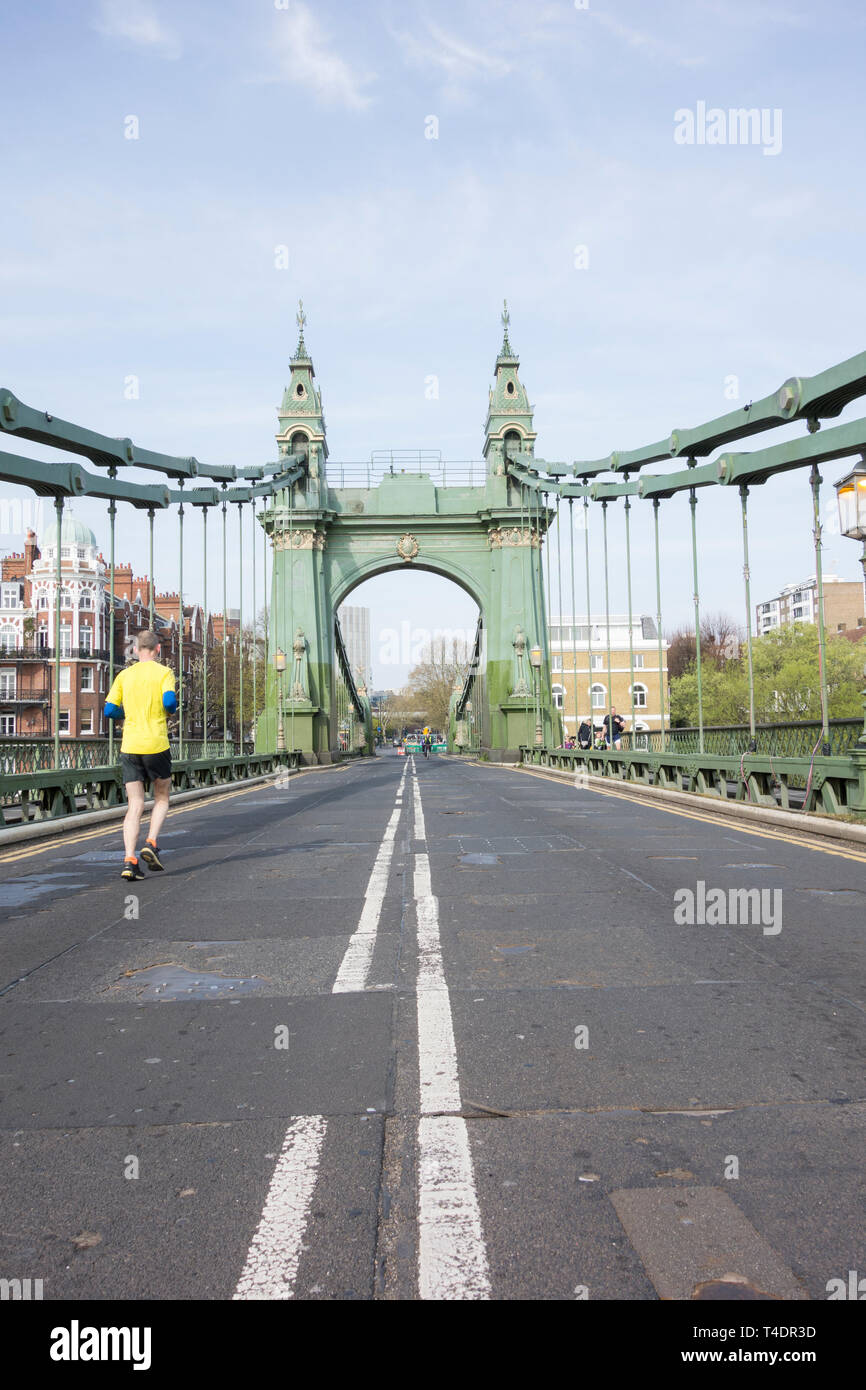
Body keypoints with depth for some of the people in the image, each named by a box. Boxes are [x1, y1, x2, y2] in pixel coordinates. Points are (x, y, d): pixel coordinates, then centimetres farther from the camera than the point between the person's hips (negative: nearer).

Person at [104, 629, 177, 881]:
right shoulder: (164, 672, -1)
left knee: (135, 805, 4)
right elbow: (169, 701, -15)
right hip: (156, 744, -3)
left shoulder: (124, 675, 10)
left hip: (129, 747, 3)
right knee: (162, 798, 16)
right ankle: (151, 843, -2)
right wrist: (171, 709, 7)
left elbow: (109, 710, 6)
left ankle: (129, 860, -6)